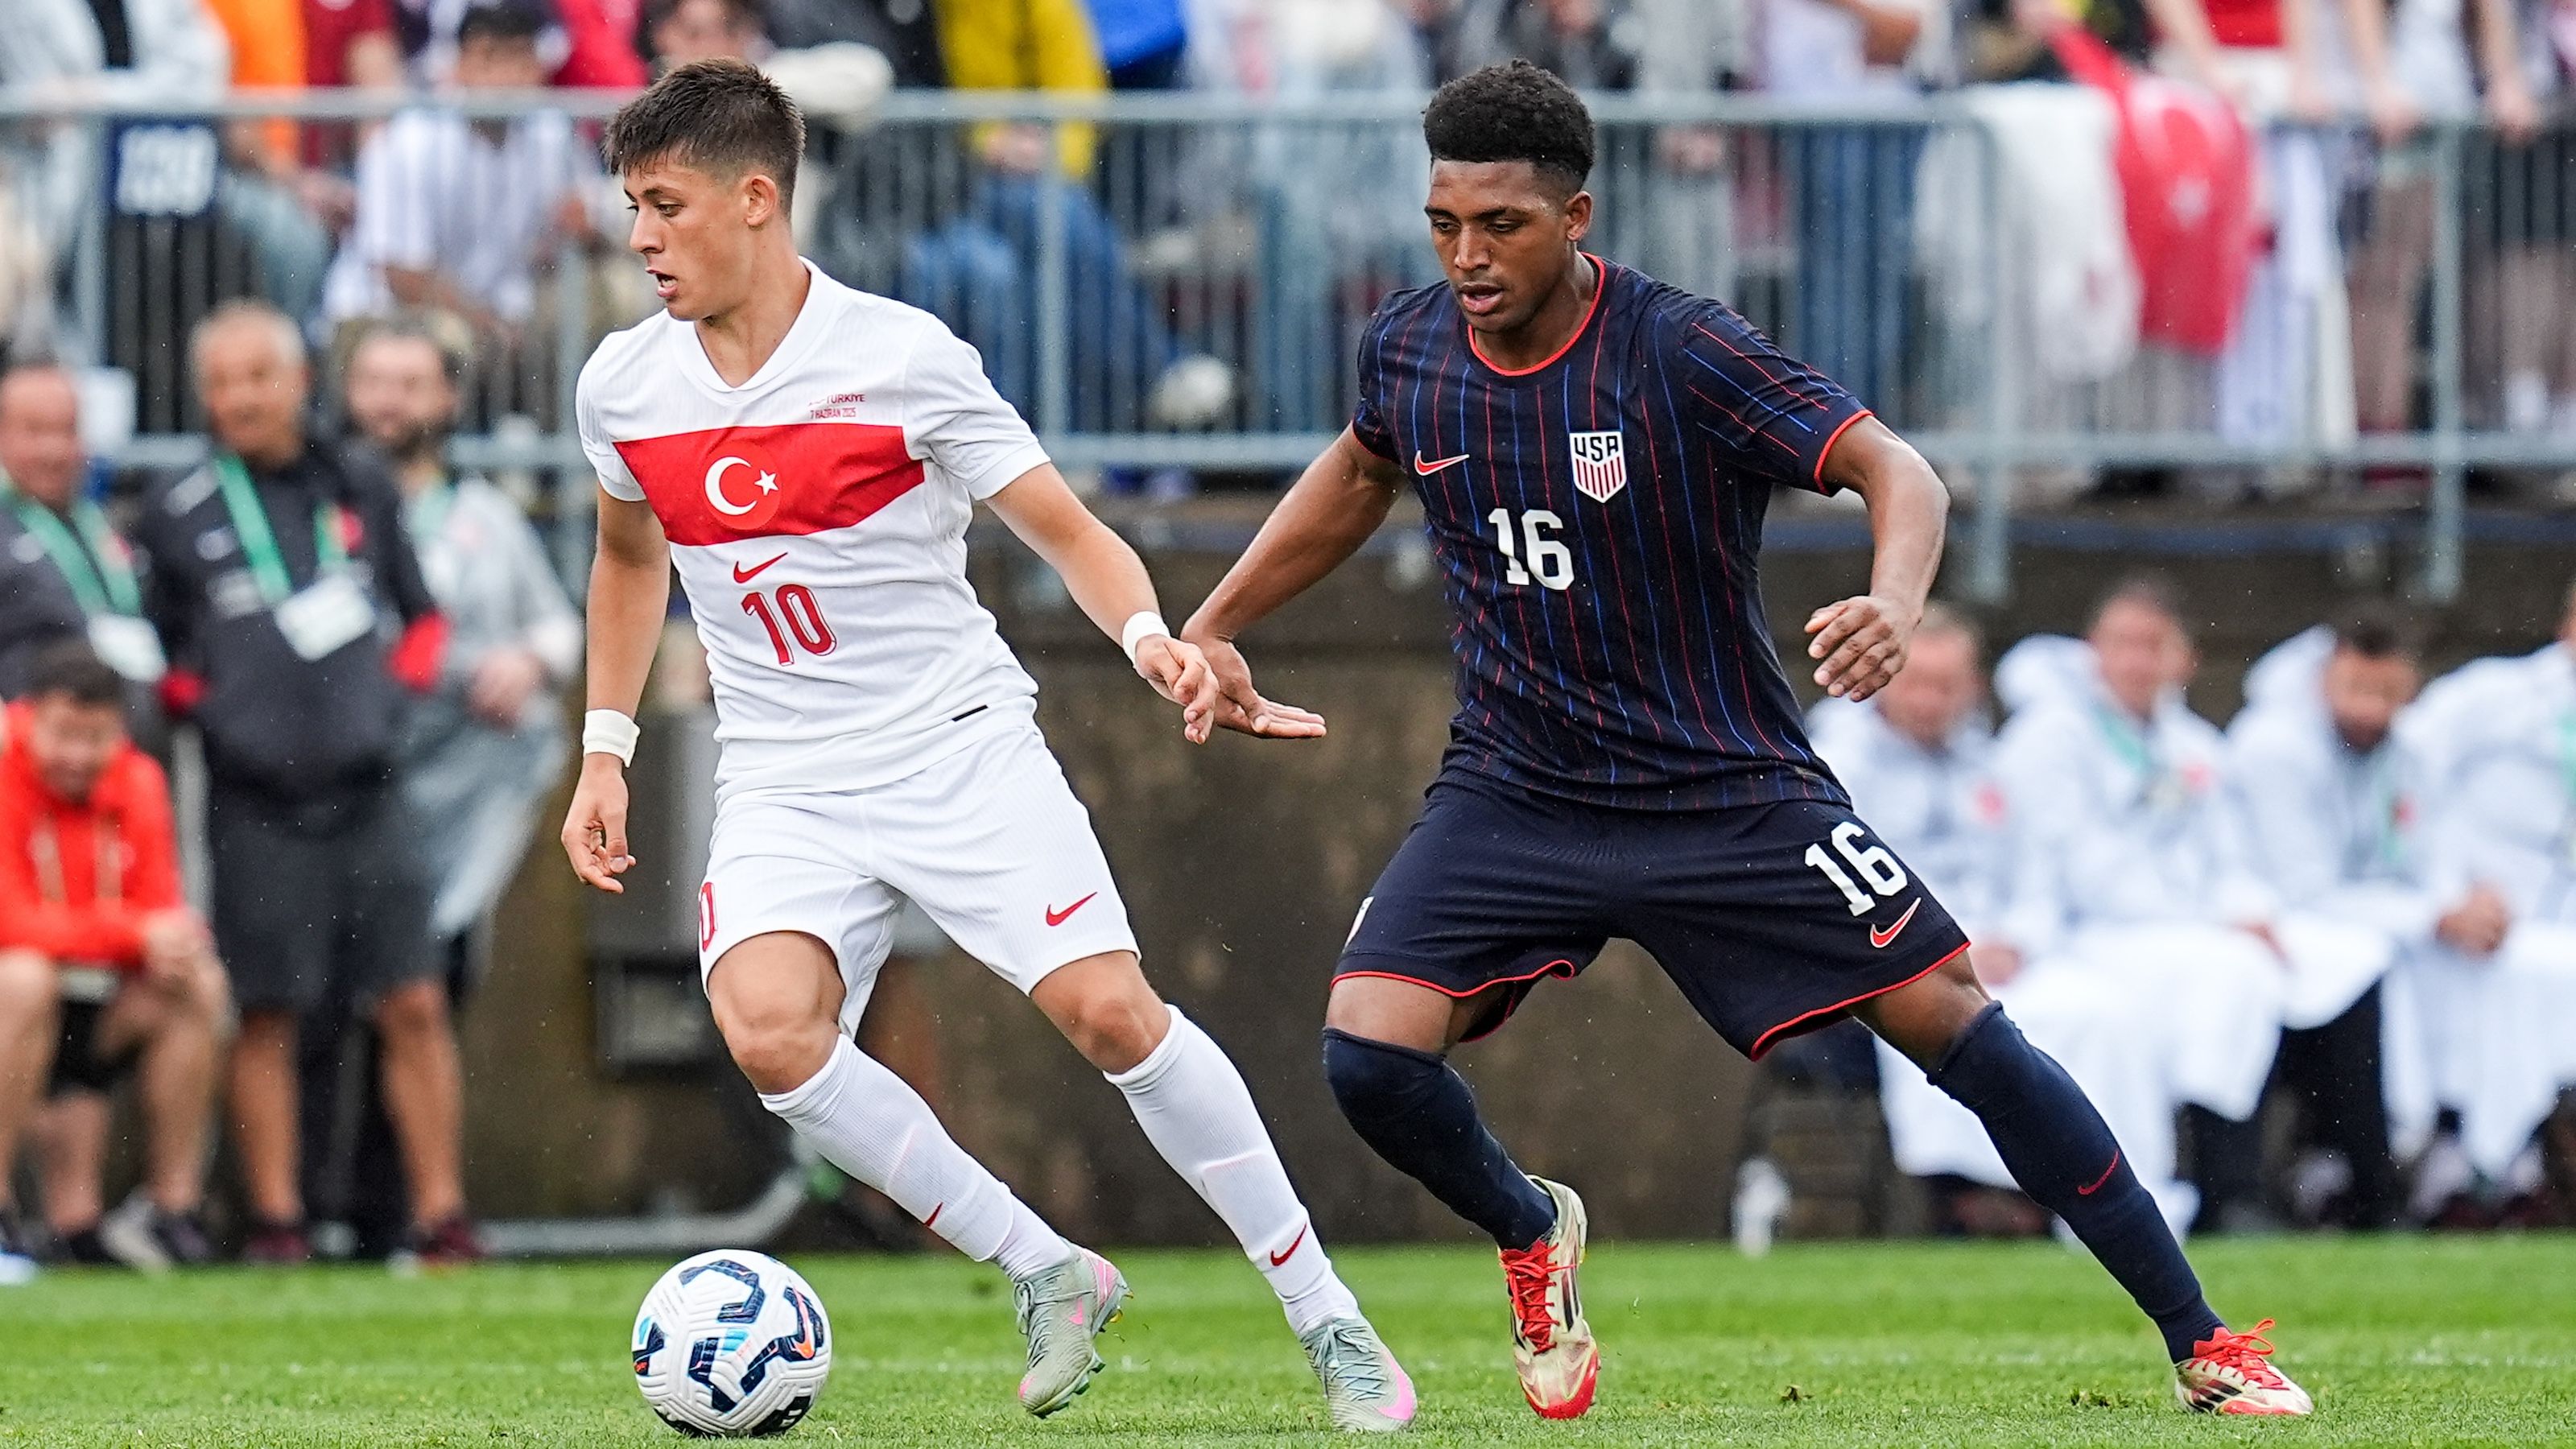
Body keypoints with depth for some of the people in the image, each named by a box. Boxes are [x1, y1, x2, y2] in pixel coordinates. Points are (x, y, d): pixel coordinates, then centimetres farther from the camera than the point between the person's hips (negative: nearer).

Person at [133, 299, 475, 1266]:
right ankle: (275, 1221, 6)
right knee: (266, 1016, 1)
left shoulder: (360, 494, 12)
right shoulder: (175, 516, 3)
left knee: (413, 1005, -1)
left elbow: (422, 615, 21)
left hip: (366, 790, 2)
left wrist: (398, 688, 5)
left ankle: (441, 1215, 2)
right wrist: (207, 707, -8)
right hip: (256, 803, -2)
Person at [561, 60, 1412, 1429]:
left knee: (1110, 1010, -17)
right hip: (785, 787, 3)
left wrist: (1148, 632, -24)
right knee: (768, 1031, -25)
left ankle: (1326, 1318, -2)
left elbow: (1067, 529, -5)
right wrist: (604, 751, 19)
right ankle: (1047, 1274, -10)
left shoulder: (903, 357, -9)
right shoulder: (623, 387, 4)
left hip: (960, 747, -3)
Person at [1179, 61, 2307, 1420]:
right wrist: (1213, 626, 23)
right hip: (1513, 789, 3)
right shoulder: (1406, 351, -4)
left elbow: (1897, 471, -25)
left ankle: (2201, 1344, 0)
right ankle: (1530, 1236, 17)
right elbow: (1358, 474, 21)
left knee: (1950, 1015, -9)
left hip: (1726, 788, -3)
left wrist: (1893, 606, -45)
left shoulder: (1684, 353, -19)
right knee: (1368, 1052, -17)